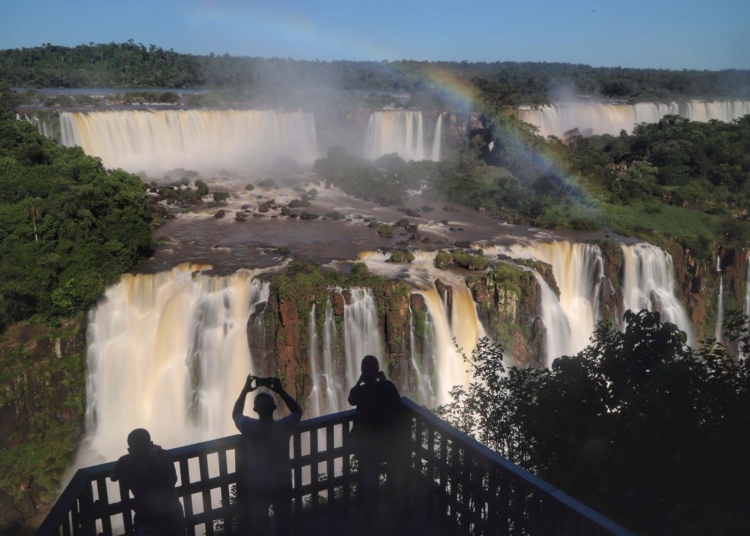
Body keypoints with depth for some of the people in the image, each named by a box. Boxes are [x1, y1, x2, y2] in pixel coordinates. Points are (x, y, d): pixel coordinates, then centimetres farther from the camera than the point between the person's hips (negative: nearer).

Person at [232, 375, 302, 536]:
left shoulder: (249, 427, -22)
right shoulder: (284, 426, -21)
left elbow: (236, 414, 1)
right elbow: (298, 411, 1)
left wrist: (245, 390, 0)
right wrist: (280, 391, -5)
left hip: (257, 488, 0)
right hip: (282, 485, 0)